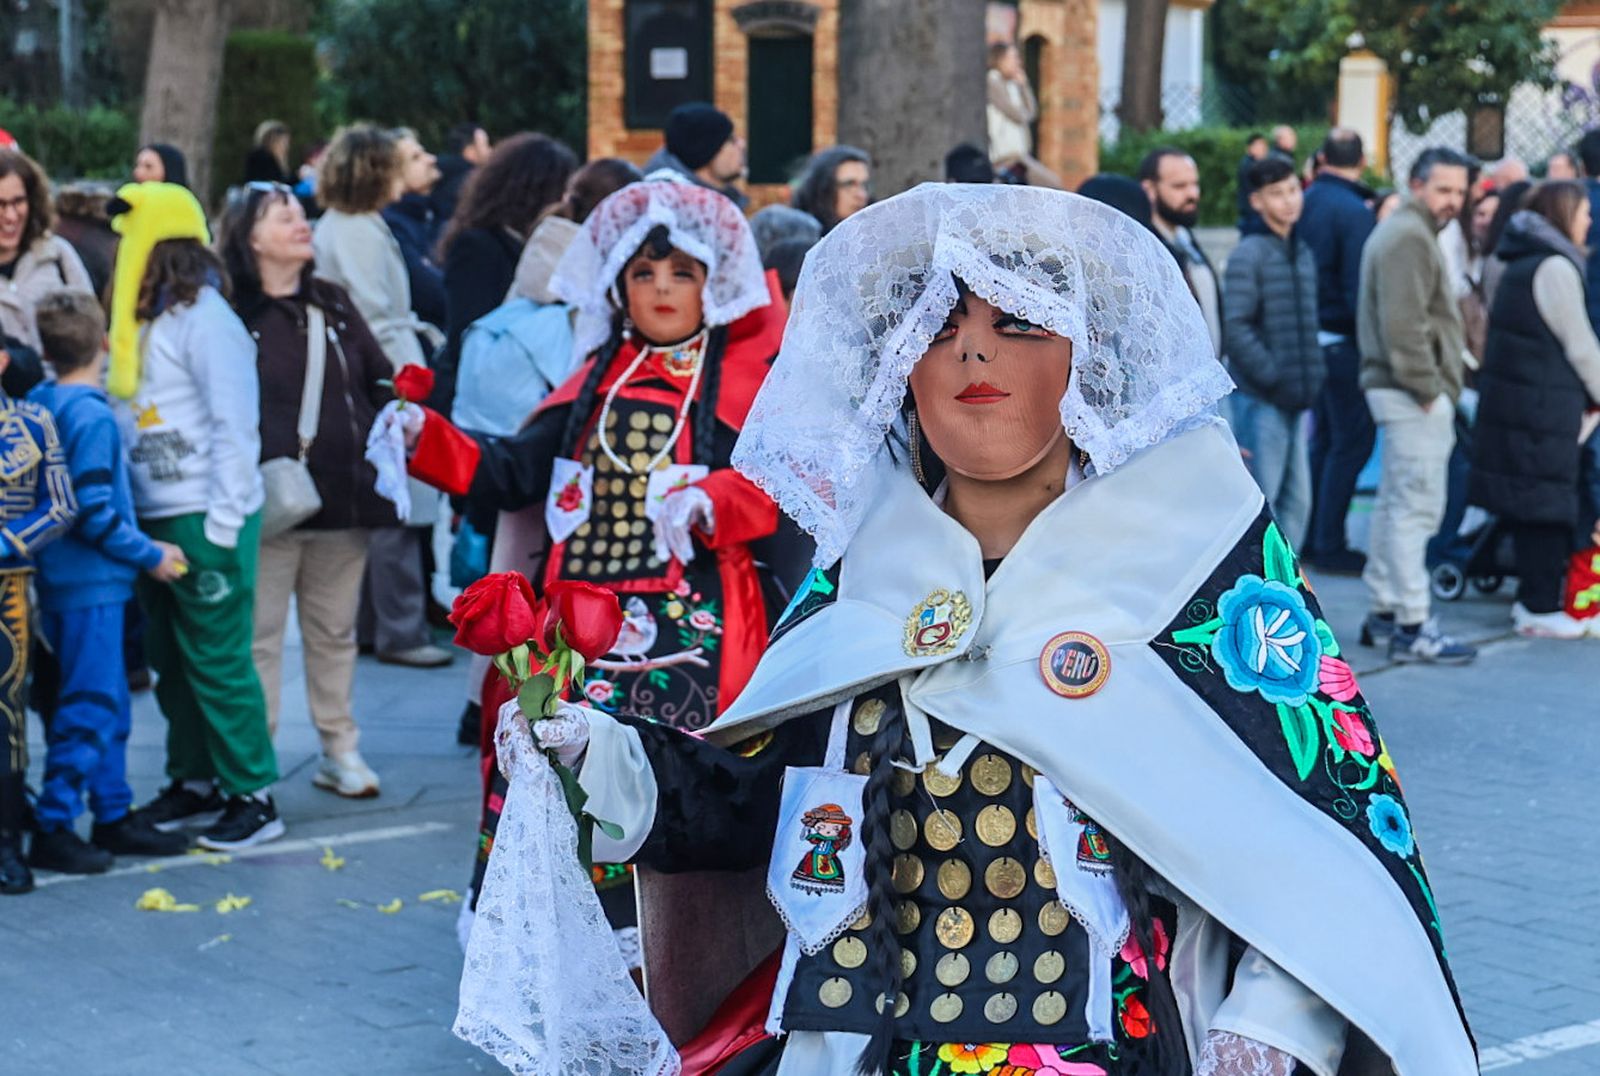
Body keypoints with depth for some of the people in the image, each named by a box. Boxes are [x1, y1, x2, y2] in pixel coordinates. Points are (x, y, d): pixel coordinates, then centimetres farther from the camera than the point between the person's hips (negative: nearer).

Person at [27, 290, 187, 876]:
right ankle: (52, 829, 1)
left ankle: (114, 815, 25)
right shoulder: (92, 417, -18)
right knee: (88, 707, -3)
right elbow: (94, 513, -21)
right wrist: (150, 554, -9)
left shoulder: (39, 404, 8)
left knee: (109, 703, 17)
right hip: (90, 585, -9)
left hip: (61, 580, 9)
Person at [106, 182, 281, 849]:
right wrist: (128, 509, 7)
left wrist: (221, 523, -17)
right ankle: (194, 783, 25)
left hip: (204, 519, -8)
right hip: (154, 518, 8)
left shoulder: (204, 319, -12)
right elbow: (132, 415, 14)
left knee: (217, 659, -3)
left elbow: (235, 424, -14)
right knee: (170, 658, 14)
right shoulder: (141, 321, 11)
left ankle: (252, 797, 5)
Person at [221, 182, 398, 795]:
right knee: (259, 634, 0)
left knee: (334, 630, 14)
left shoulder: (335, 304, 13)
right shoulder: (230, 314, -7)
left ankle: (339, 749, 23)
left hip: (342, 497, 5)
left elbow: (380, 381, 16)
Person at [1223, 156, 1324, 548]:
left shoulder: (1303, 254, 15)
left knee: (1297, 500, 11)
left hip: (1296, 398, 8)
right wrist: (1274, 379, -17)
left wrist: (1314, 374, 8)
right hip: (1260, 398, -8)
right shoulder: (1250, 254, -9)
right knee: (1260, 500, -5)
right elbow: (1236, 329, -15)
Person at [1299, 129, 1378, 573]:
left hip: (1310, 334, 8)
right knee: (1352, 440, -1)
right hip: (1343, 342, -8)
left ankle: (1313, 537, 24)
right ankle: (1329, 546, 2)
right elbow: (1359, 290, -20)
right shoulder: (1355, 211, -16)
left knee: (1323, 437, 18)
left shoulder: (1306, 203, 6)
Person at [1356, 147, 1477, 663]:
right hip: (1416, 395, -11)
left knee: (1395, 504, 15)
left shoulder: (1401, 232, 20)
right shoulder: (1409, 237, -14)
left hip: (1402, 391, 11)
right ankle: (1412, 627, -9)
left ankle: (1383, 614, 22)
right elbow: (1403, 323, -22)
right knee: (1416, 507, -10)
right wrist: (1426, 389, -19)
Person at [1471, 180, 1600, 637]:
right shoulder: (1555, 266, -13)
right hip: (1542, 406, -9)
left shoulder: (1522, 263, 16)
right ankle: (1541, 607, 1)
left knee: (1526, 501, 13)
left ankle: (1533, 596, 20)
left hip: (1511, 396, 9)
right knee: (1546, 502, -3)